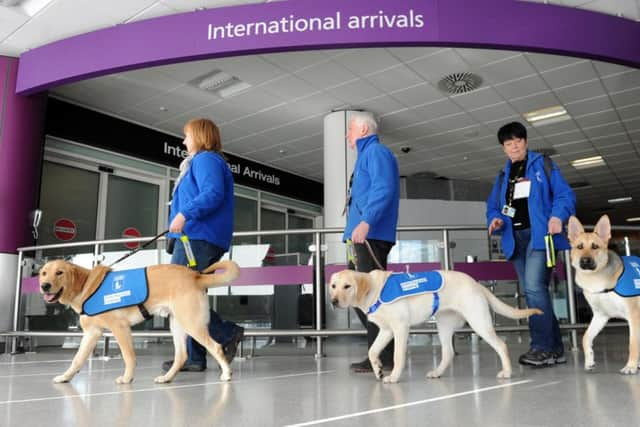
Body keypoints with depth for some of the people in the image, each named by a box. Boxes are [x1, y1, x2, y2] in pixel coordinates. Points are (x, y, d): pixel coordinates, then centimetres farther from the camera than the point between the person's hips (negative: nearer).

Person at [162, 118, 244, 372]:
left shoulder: (206, 159, -4)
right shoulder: (202, 161, 27)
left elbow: (213, 193, -21)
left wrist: (184, 214, -25)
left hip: (198, 237, -11)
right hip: (201, 239, 11)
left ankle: (227, 333, -11)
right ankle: (193, 357, 9)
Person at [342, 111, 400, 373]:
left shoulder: (376, 152, -3)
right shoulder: (366, 155, 26)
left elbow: (384, 189, -19)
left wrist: (366, 221, -30)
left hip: (371, 235, -10)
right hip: (362, 237, 10)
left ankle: (383, 356, -4)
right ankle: (380, 351, 18)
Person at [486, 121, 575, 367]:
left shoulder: (542, 165, 7)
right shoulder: (502, 176, 21)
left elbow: (564, 194, -1)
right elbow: (492, 206, 17)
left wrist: (558, 216, -20)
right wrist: (495, 220, -6)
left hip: (539, 235, -6)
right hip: (516, 239, 6)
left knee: (534, 287, -21)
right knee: (532, 292, 5)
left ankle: (543, 347, -19)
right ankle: (555, 349, 12)